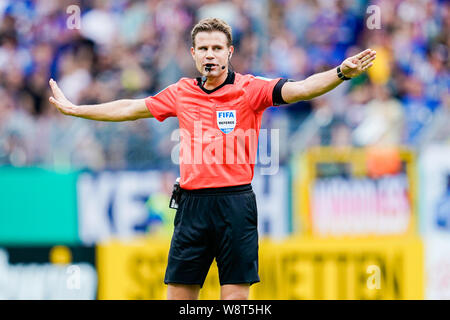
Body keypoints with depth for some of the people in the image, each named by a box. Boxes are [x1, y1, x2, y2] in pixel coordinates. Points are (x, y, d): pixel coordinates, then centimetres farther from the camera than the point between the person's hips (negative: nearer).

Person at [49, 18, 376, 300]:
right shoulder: (181, 93, 11)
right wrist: (75, 109, 30)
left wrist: (340, 73, -33)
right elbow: (131, 108, 24)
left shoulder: (250, 89, -1)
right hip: (193, 204, 4)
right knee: (179, 293, 4)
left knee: (236, 294, -4)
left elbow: (300, 89, -15)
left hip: (235, 202, -4)